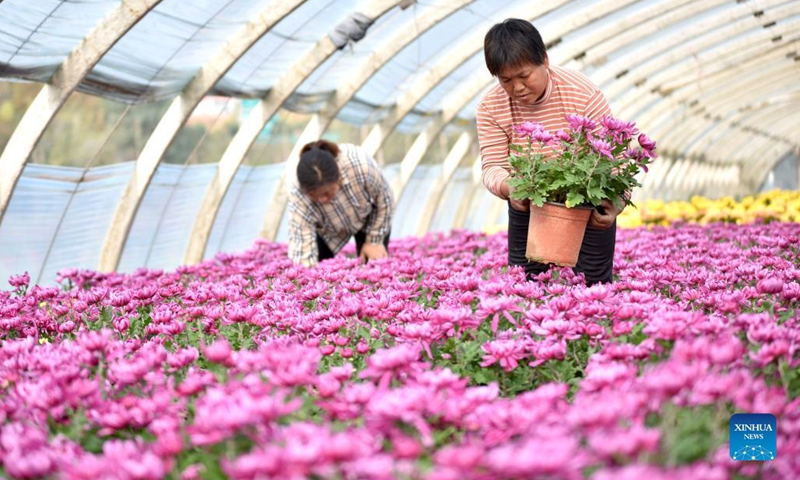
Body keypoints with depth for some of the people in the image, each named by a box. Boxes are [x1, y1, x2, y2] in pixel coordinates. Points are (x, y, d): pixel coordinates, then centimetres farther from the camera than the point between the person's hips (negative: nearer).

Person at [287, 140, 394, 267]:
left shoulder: (362, 165, -42)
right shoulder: (298, 197, -40)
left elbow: (384, 200, -20)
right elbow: (302, 250, -40)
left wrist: (374, 241, -12)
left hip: (367, 216, 0)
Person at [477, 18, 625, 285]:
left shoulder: (583, 94, -22)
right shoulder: (490, 107, -13)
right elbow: (492, 166, -15)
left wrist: (615, 203, -39)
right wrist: (508, 188, -39)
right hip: (528, 208, 3)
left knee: (593, 286, -1)